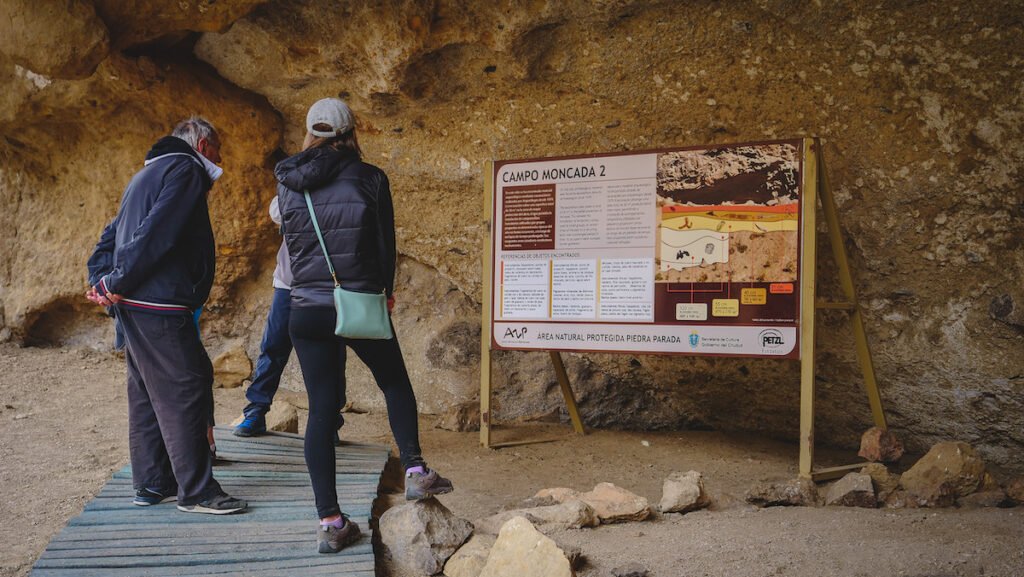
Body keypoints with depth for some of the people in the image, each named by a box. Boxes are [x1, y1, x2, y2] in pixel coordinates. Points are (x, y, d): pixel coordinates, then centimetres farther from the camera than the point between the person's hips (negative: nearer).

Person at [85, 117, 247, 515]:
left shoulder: (149, 173, 24)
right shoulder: (186, 170, -8)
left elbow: (112, 234, 21)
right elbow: (156, 233, -20)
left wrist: (100, 278, 9)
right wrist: (118, 282, -14)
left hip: (131, 304, 10)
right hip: (158, 305, -10)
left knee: (148, 394, 14)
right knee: (185, 392, -7)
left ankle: (151, 483, 22)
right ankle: (196, 491, -3)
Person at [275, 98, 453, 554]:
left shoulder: (288, 184, 3)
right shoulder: (369, 179, -5)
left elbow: (291, 241, 14)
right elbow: (386, 243, 1)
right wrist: (386, 290, 19)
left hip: (308, 311, 2)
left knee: (321, 410, 5)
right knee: (395, 383, 23)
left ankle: (330, 522, 7)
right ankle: (414, 470, 15)